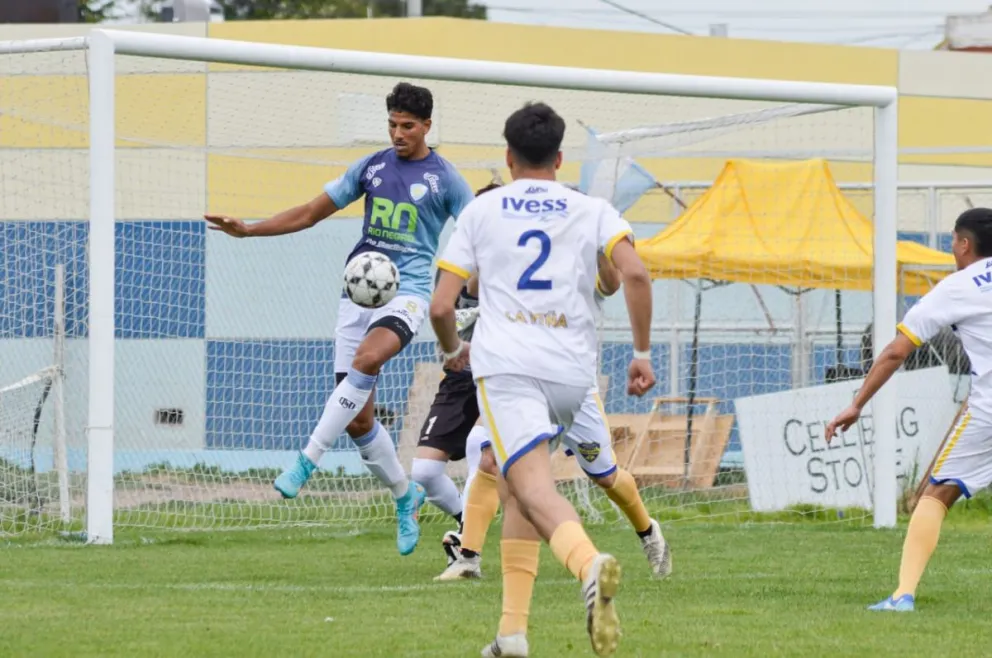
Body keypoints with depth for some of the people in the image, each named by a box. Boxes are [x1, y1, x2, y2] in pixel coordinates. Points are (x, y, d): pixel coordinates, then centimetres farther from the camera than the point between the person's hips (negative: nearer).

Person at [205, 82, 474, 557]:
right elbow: (311, 213, 16)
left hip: (407, 292, -5)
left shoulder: (445, 180, 1)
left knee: (365, 360, -36)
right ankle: (405, 497, 23)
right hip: (358, 291, 5)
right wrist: (248, 230, 8)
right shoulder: (372, 167, 11)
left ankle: (308, 459, -34)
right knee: (358, 418, 1)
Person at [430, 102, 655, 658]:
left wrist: (453, 350, 31)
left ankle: (591, 564, -51)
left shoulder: (482, 211, 14)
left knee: (534, 486, -19)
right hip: (573, 372, 3)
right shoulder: (593, 211, 14)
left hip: (506, 363, -3)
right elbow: (635, 274, -5)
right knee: (515, 488, 21)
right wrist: (642, 353, 4)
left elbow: (441, 305, 10)